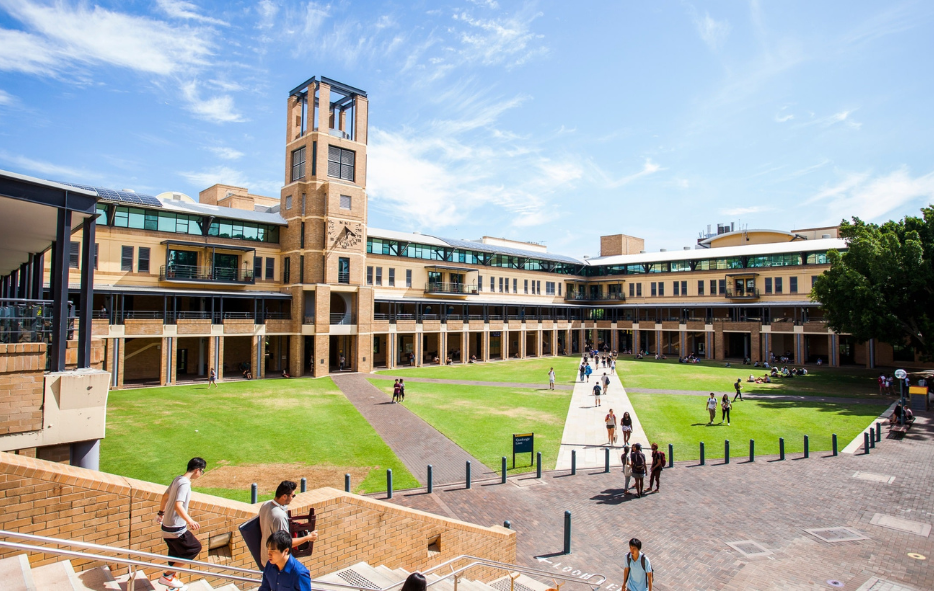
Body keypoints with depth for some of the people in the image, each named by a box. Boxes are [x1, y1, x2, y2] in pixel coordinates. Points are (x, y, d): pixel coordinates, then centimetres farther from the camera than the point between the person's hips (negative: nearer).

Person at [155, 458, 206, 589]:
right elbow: (178, 505, -33)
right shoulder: (184, 484, -21)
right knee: (195, 548, 1)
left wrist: (161, 512, 38)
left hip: (168, 525, 9)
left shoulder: (178, 479, 6)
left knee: (176, 553, 19)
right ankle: (167, 576, 5)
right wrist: (190, 521, -43)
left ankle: (172, 585, 30)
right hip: (176, 529, -9)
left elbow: (165, 496, 21)